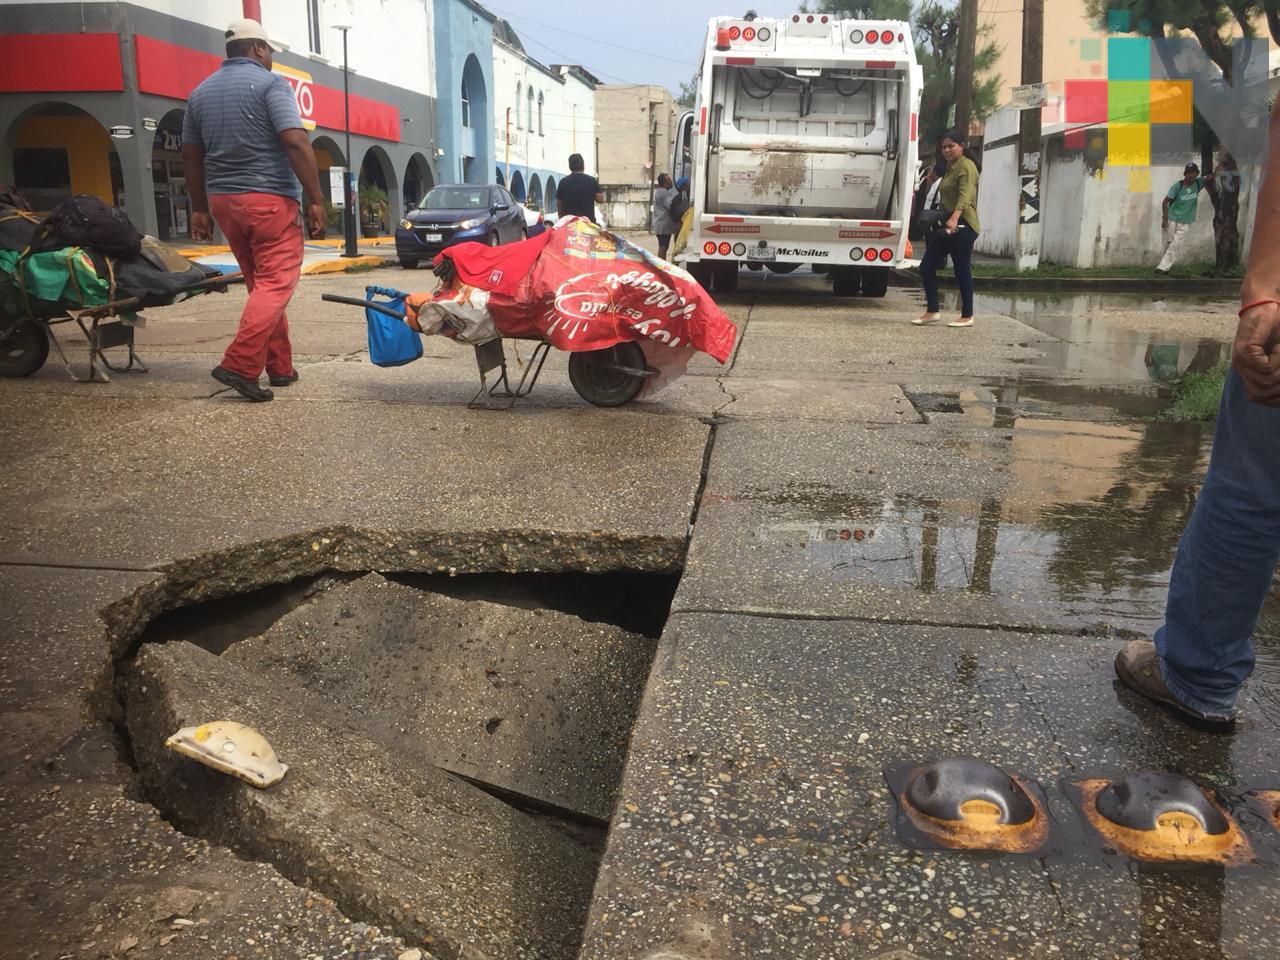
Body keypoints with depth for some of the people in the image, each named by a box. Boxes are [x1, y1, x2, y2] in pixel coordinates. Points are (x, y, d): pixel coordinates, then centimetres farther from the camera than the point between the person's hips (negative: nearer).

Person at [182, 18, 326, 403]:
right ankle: (239, 365, -20)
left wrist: (199, 208, 21)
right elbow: (295, 142, -16)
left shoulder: (201, 92, 15)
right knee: (276, 283, -7)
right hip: (270, 198, -7)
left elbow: (191, 155, 16)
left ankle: (280, 367, 16)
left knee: (261, 283, 15)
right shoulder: (270, 83, -5)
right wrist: (316, 199, -16)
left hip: (223, 199, 7)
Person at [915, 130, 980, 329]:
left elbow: (965, 195, -26)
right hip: (948, 224, 10)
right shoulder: (950, 168, 20)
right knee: (926, 265, 4)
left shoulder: (966, 167, -10)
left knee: (962, 270, -4)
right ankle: (932, 311, 10)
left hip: (962, 225, -10)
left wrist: (954, 218, -40)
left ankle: (967, 316, 4)